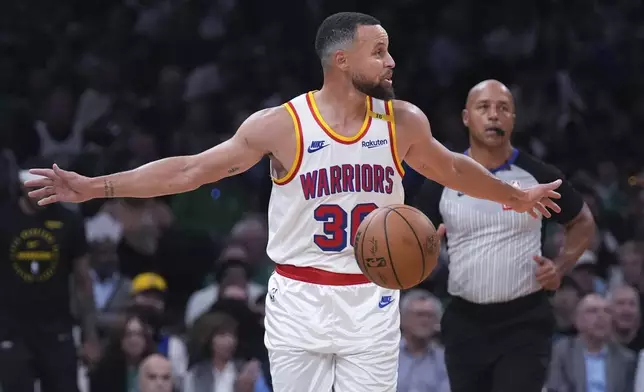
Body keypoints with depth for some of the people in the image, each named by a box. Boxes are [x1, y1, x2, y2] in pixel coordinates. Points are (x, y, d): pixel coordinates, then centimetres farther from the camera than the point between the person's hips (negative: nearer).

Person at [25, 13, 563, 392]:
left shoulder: (403, 123, 1)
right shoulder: (281, 125, -9)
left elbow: (453, 169, 21)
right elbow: (191, 170, -7)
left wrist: (514, 197, 32)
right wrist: (94, 188, -12)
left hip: (372, 303, 2)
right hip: (299, 302, -2)